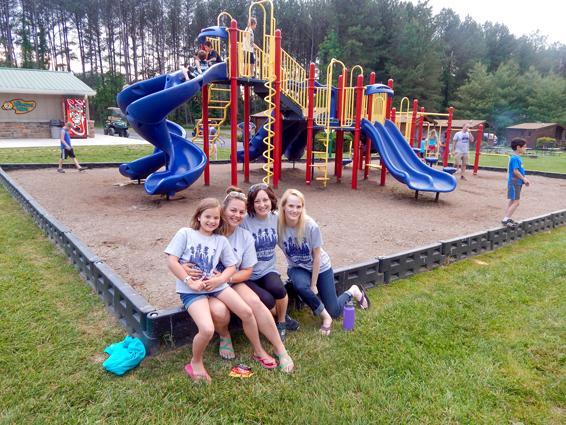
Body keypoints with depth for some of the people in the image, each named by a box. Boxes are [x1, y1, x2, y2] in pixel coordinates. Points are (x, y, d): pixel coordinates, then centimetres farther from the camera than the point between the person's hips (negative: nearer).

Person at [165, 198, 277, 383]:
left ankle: (259, 351, 16)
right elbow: (171, 261, -8)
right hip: (191, 290, -4)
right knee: (207, 329, -26)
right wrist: (190, 282, -15)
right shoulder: (185, 233, -1)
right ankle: (195, 362, 6)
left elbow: (232, 267, 10)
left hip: (216, 285, 4)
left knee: (247, 312, -10)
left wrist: (218, 280, -10)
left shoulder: (221, 240, 10)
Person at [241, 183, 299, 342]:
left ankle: (281, 322, 2)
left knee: (277, 288, -29)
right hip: (248, 275, -3)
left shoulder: (276, 218, 1)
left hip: (268, 270, 3)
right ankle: (282, 317, 9)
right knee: (267, 300, -28)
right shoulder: (244, 222, -14)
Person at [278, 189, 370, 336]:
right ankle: (325, 317, -6)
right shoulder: (278, 225, -24)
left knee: (334, 312, 1)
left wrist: (314, 285, -13)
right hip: (297, 268, 2)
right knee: (301, 286, -34)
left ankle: (354, 291, 32)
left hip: (320, 267, -2)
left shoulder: (311, 226, -28)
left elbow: (317, 256, -18)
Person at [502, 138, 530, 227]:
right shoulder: (515, 158, -18)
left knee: (512, 201, 15)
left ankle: (507, 218, 21)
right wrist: (524, 179, -13)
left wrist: (524, 179, 12)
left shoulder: (517, 158, 12)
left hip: (517, 183, 10)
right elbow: (515, 171, -22)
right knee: (516, 202, -10)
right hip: (515, 183, -10)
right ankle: (505, 220, -8)